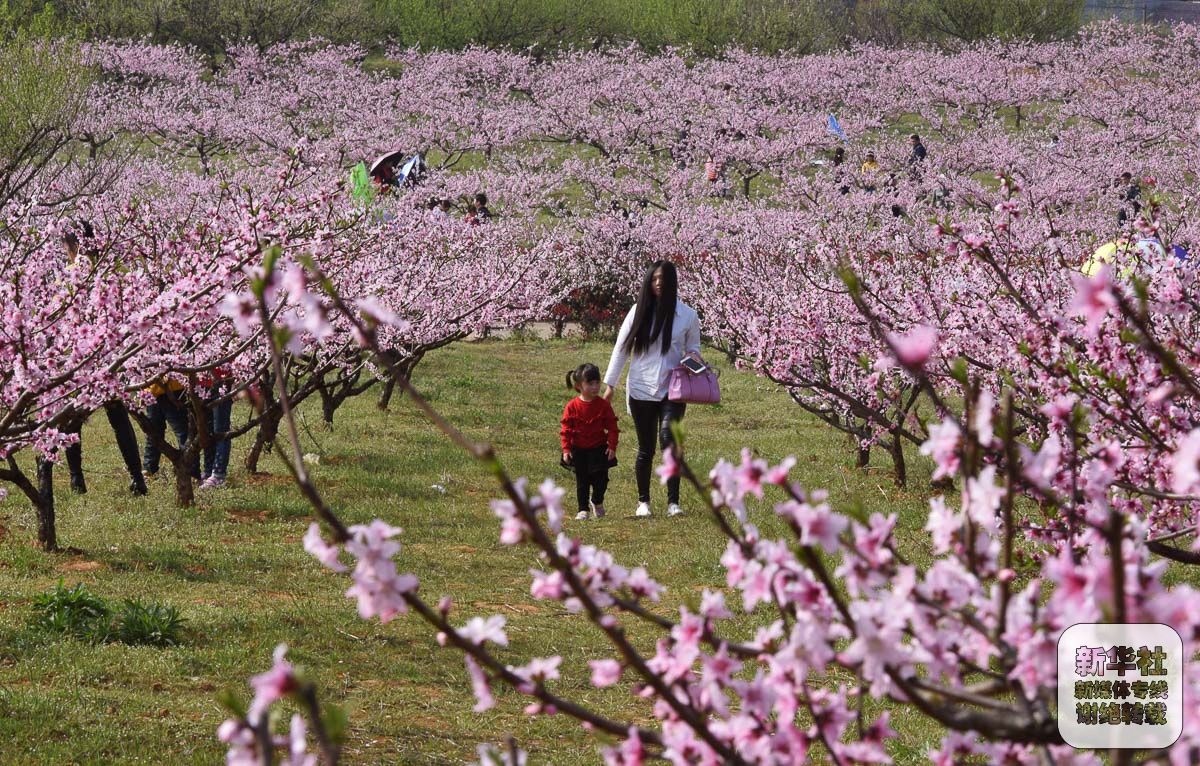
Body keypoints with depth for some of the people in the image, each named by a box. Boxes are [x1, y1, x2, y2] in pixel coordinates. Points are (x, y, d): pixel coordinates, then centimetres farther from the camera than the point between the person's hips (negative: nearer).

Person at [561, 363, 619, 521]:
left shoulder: (603, 405, -5)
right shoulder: (572, 407, -7)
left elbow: (612, 427, -2)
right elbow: (566, 429, -4)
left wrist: (612, 446, -8)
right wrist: (566, 450, -10)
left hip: (599, 449, 0)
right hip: (579, 450, 0)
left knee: (600, 478, 0)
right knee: (582, 481, 5)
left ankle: (597, 502, 27)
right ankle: (583, 509, 13)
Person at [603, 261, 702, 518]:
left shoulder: (687, 315, 1)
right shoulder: (639, 312, 2)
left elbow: (693, 348, 14)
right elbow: (621, 349, 6)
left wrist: (692, 358, -10)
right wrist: (610, 384, 4)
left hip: (673, 390, -1)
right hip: (641, 390, 1)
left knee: (669, 438, -19)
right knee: (645, 448, 7)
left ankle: (673, 502, -19)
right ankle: (643, 502, 20)